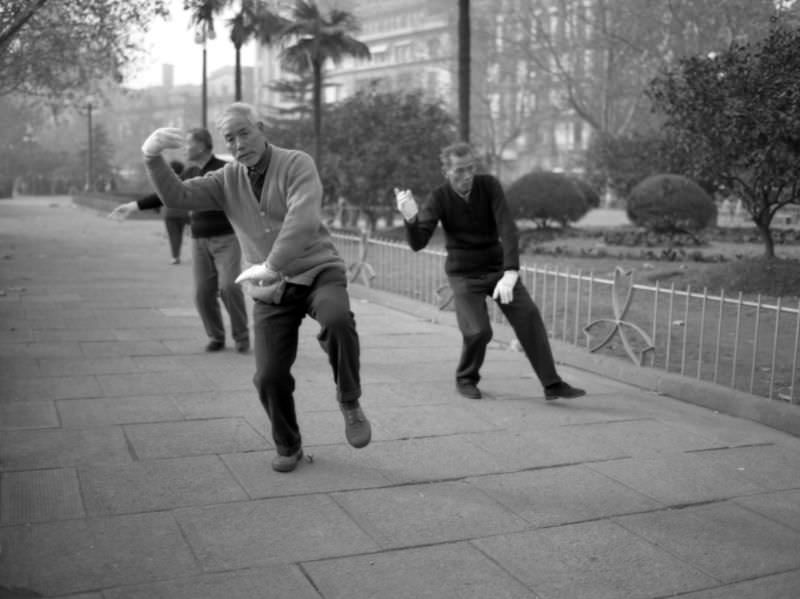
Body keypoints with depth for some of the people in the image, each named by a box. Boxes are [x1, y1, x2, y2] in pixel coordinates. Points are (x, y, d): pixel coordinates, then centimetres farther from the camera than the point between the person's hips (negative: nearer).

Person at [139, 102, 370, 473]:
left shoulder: (297, 165, -9)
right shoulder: (228, 181, 8)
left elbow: (302, 221, -25)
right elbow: (177, 196, -3)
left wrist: (271, 266, -33)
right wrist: (152, 157, -20)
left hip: (318, 272, -4)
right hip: (271, 290, 4)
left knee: (337, 319, -36)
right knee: (269, 376, -4)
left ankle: (349, 403, -13)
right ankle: (288, 448, 23)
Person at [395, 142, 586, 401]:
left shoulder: (489, 185, -16)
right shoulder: (439, 198, -16)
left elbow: (508, 229, -26)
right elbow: (417, 243, -24)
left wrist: (511, 273, -40)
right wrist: (410, 216, -47)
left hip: (497, 268, 2)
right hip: (464, 275, -2)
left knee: (528, 317, -14)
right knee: (478, 332, -18)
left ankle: (552, 384, -9)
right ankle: (466, 378, 13)